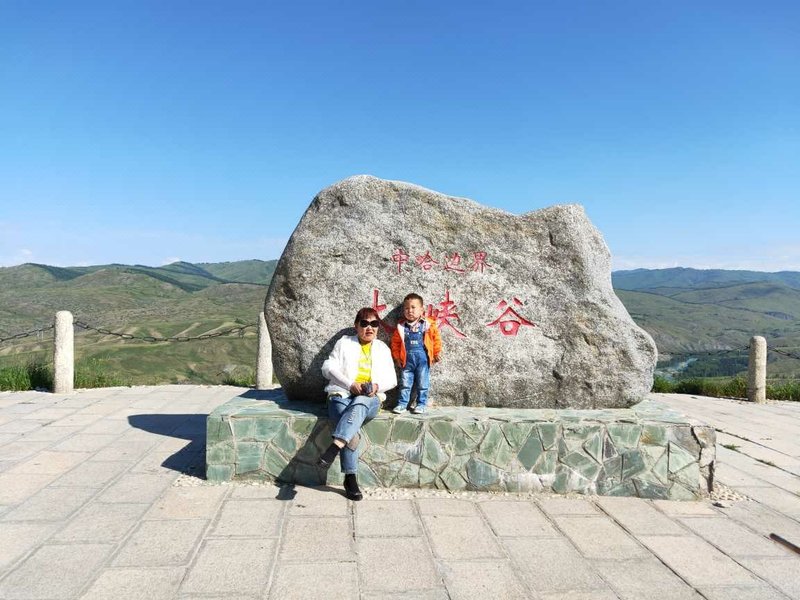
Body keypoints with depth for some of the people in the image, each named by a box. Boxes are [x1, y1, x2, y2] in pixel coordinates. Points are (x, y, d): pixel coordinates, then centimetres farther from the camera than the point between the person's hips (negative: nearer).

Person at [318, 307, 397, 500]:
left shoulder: (383, 349, 22)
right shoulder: (344, 343, 16)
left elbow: (391, 379, 15)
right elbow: (328, 368, 3)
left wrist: (377, 385, -8)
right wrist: (350, 384, -12)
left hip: (370, 399, 1)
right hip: (342, 395, -1)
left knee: (358, 405, -37)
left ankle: (335, 446, -53)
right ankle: (350, 478, -32)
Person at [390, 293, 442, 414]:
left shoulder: (428, 324, -4)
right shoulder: (401, 327, -1)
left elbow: (436, 338, 4)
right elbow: (395, 343, 8)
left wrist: (437, 353, 4)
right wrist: (397, 357, 7)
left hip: (423, 358, -1)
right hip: (407, 359, 1)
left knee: (422, 383, 6)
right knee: (405, 383, 7)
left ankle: (421, 404, 17)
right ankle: (402, 403, 16)